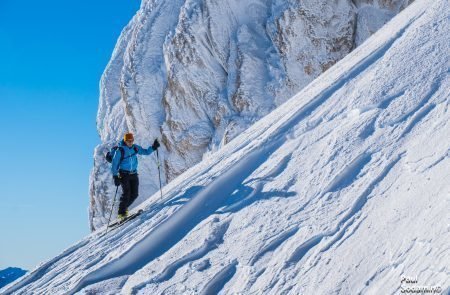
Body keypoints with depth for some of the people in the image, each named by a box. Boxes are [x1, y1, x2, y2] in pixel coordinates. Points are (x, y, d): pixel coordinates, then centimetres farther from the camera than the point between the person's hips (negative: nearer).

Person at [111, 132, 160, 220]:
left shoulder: (135, 148, 3)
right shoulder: (120, 151, -11)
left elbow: (146, 152, 13)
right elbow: (115, 164, -9)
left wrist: (153, 147, -6)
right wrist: (115, 176, -16)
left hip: (133, 174, 5)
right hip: (124, 174, -5)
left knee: (134, 194, 0)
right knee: (126, 193, -16)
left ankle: (124, 207, 22)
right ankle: (121, 213, -8)